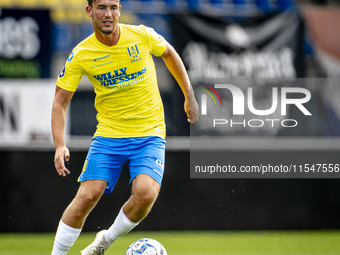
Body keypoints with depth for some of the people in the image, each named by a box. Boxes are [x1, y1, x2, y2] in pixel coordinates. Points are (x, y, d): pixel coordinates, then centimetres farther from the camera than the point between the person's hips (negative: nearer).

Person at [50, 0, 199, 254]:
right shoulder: (81, 55, -9)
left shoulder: (142, 36, -8)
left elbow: (169, 53, 14)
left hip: (150, 133, 0)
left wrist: (189, 96, 16)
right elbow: (60, 102, -3)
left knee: (146, 193, -21)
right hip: (108, 135, 0)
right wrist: (60, 145, -16)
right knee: (87, 197, -13)